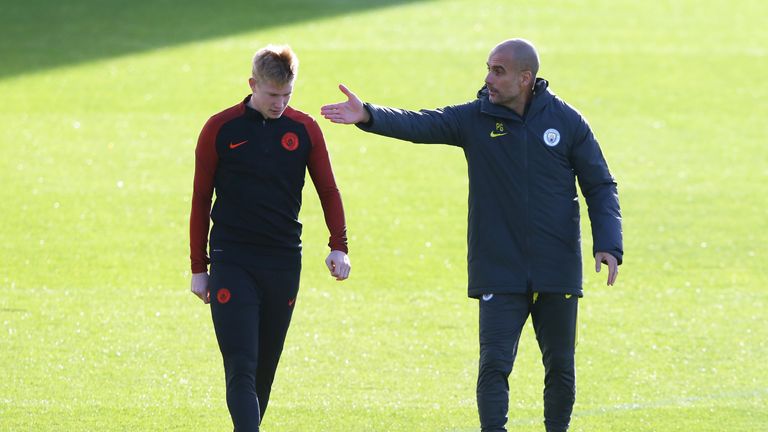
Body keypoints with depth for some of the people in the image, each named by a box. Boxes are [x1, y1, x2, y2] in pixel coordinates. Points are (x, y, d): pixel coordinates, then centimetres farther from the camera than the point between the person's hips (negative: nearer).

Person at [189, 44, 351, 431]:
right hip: (232, 262, -3)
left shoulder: (304, 129, 5)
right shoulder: (221, 129, -1)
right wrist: (199, 268, 4)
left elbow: (328, 190, 10)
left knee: (265, 368, 9)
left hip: (284, 264, 3)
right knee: (241, 367, -14)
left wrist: (339, 246, -5)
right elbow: (201, 200, 4)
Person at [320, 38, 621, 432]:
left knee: (560, 368, 9)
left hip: (558, 271, 1)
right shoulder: (475, 118, -1)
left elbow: (601, 187, 5)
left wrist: (609, 244, -7)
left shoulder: (567, 122, 0)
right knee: (494, 365, -10)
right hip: (499, 273, -1)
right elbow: (419, 125, -16)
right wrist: (369, 116, -34)